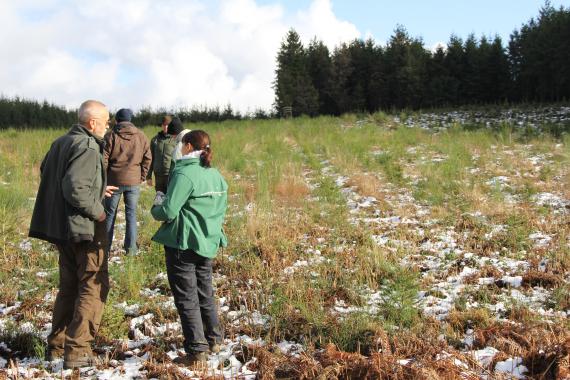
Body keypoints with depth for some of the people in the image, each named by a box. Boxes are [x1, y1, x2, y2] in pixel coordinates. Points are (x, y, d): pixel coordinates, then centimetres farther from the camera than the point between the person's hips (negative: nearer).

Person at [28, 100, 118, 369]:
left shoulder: (61, 143, 10)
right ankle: (77, 351, 0)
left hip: (61, 227, 9)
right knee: (93, 287, 1)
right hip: (84, 228, -9)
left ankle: (56, 346, 25)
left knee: (69, 286, 19)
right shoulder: (87, 147, -18)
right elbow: (75, 189, -29)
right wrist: (97, 210, -14)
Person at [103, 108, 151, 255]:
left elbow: (104, 159, -6)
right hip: (133, 181, 1)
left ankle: (106, 246, 14)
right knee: (131, 213, 7)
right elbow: (147, 159, 3)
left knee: (110, 213, 9)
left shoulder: (111, 135, -4)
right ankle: (131, 247, 6)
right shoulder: (141, 136, 3)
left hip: (114, 180, -1)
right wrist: (142, 177, 10)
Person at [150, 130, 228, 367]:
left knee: (186, 298, 1)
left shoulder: (184, 174, -18)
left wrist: (156, 207, 0)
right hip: (208, 244, 8)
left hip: (183, 244, -8)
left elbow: (168, 212, -21)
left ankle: (197, 352, 3)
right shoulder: (216, 176, 8)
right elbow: (221, 211, 15)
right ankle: (213, 340, 34)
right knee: (205, 294, 22)